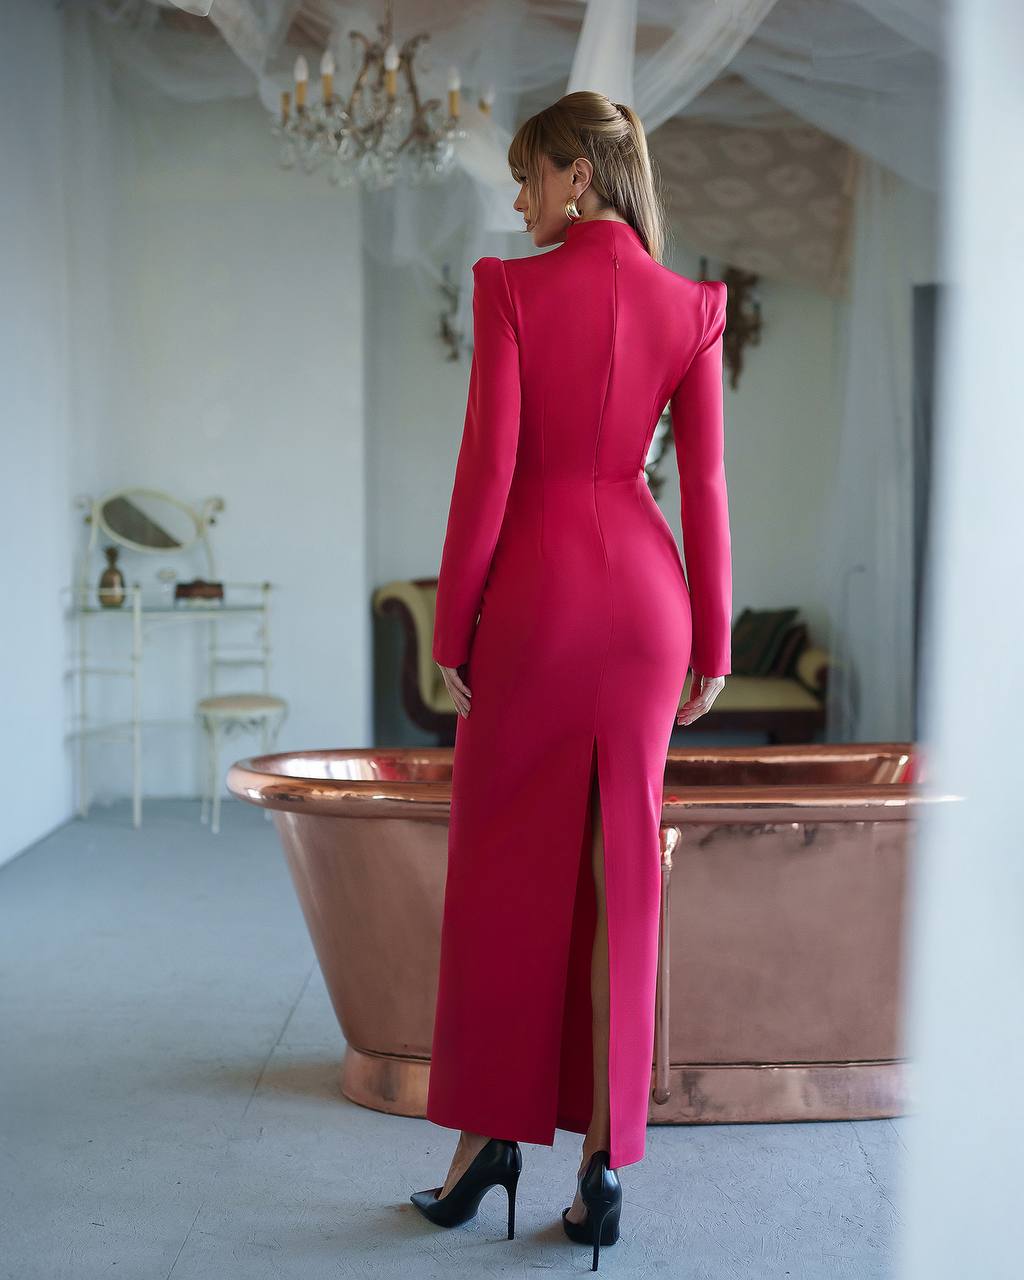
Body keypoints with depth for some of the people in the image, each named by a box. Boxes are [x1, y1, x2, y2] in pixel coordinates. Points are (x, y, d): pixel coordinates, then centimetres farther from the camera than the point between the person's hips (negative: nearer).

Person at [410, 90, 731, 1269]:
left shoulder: (512, 289, -6)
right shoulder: (691, 308, 3)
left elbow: (487, 468, -9)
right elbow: (704, 486, 1)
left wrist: (450, 628, -2)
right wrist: (711, 645, 7)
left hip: (532, 590, -3)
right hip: (643, 592, 3)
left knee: (499, 869, 10)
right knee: (620, 872, 6)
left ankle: (487, 1131, 16)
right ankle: (603, 1160, 9)